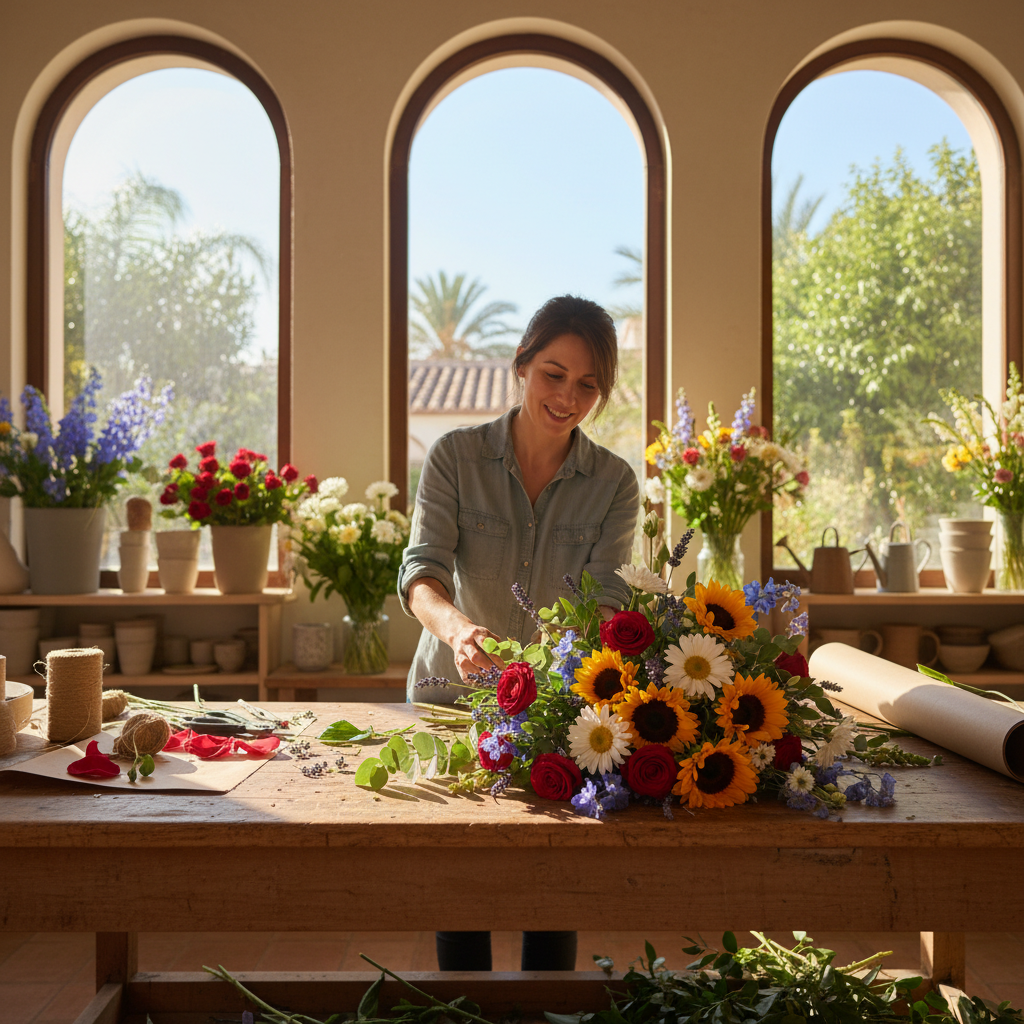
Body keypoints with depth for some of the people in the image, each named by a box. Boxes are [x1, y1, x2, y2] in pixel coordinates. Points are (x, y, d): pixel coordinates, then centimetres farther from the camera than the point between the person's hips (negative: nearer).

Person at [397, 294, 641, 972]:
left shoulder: (615, 483, -4)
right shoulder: (455, 456, -6)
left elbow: (606, 599, -13)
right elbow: (422, 567, -17)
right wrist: (456, 625, -39)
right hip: (453, 690, 0)